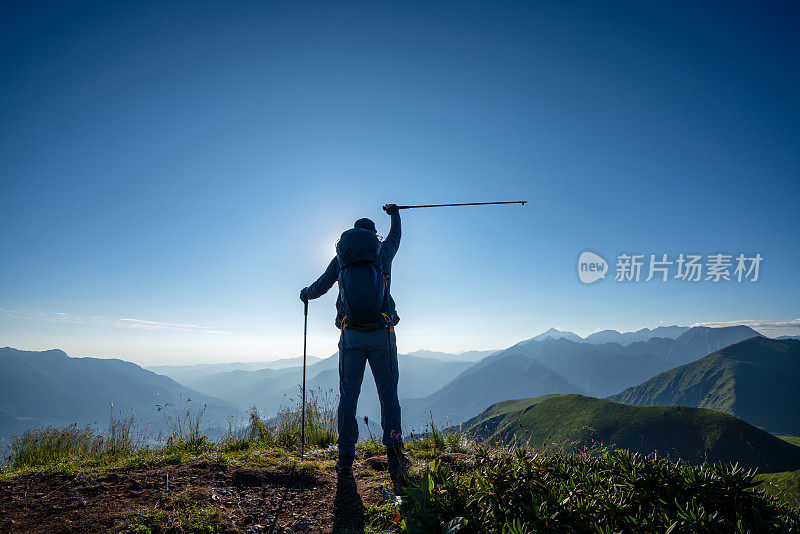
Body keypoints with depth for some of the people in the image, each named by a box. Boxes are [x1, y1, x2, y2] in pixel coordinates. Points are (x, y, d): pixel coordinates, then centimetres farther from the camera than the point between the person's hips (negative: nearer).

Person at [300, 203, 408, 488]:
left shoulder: (341, 257, 13)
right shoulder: (383, 251, 11)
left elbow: (320, 287, 23)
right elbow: (396, 235, 35)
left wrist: (305, 293, 47)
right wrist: (394, 213, 55)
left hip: (351, 335, 1)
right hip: (382, 334, -1)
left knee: (348, 395, 8)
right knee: (388, 393, 3)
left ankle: (345, 460, 10)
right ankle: (394, 452, -11)